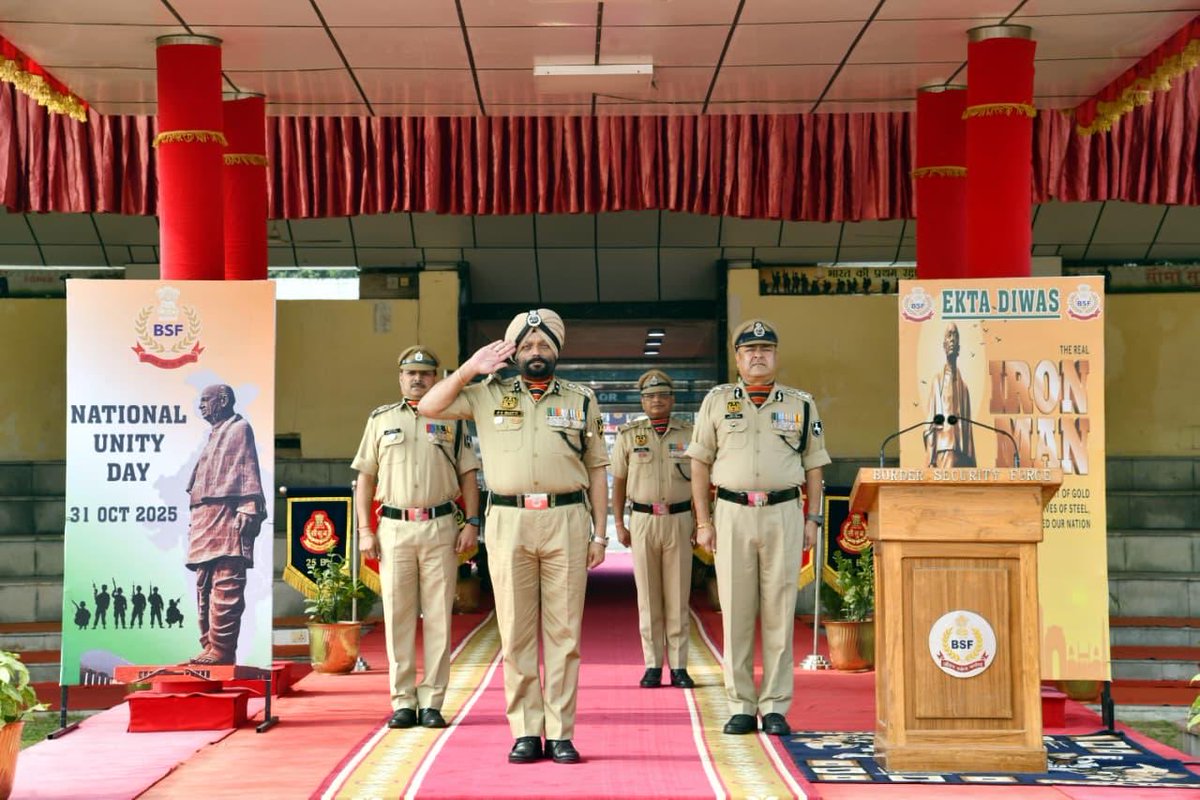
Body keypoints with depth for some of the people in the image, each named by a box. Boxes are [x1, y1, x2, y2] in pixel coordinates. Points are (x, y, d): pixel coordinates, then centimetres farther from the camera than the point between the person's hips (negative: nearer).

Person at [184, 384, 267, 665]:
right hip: (205, 520, 10)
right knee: (204, 587, 8)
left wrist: (248, 509, -19)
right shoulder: (215, 434, 27)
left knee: (225, 587, -14)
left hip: (227, 515, -10)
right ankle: (209, 647, 11)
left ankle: (222, 649, -17)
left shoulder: (239, 428, 2)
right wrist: (196, 521, 19)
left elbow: (248, 470, -8)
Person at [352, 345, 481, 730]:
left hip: (440, 528, -1)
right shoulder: (381, 419, 12)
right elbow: (365, 477, 11)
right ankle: (403, 701, 8)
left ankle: (432, 701, 4)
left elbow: (468, 475, 9)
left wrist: (472, 522, -2)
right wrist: (365, 529, 2)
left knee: (438, 616, 0)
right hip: (394, 528, 1)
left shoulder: (452, 419, 10)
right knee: (397, 616, 2)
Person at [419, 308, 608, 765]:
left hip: (567, 520, 0)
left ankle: (561, 733, 4)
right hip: (508, 522, 0)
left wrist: (599, 533, 6)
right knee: (516, 632, 1)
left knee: (564, 631, 0)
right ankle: (526, 733, 7)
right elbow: (429, 407, 4)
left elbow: (597, 470, 12)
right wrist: (471, 368, -4)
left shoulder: (581, 400, 13)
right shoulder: (489, 395, 11)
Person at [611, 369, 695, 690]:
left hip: (679, 520, 0)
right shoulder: (628, 435, 4)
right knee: (648, 597, 3)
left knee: (678, 596, 2)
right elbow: (618, 482, 7)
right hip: (642, 520, 0)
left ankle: (679, 666, 7)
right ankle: (653, 666, 9)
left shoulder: (688, 434, 5)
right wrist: (619, 525, 3)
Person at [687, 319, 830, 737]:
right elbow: (700, 463, 9)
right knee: (735, 612, 1)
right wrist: (703, 521, 3)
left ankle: (776, 707, 6)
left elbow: (813, 466, 13)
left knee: (779, 613, 0)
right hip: (733, 513, 0)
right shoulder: (717, 401, 9)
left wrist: (813, 519, 5)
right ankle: (741, 706, 8)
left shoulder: (800, 404, 11)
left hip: (783, 514, 0)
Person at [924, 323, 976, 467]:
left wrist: (971, 463, 12)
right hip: (943, 451, -5)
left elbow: (968, 427, 16)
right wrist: (931, 460, -9)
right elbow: (931, 423, -1)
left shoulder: (963, 385, 17)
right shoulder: (937, 380, 4)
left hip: (961, 454, 5)